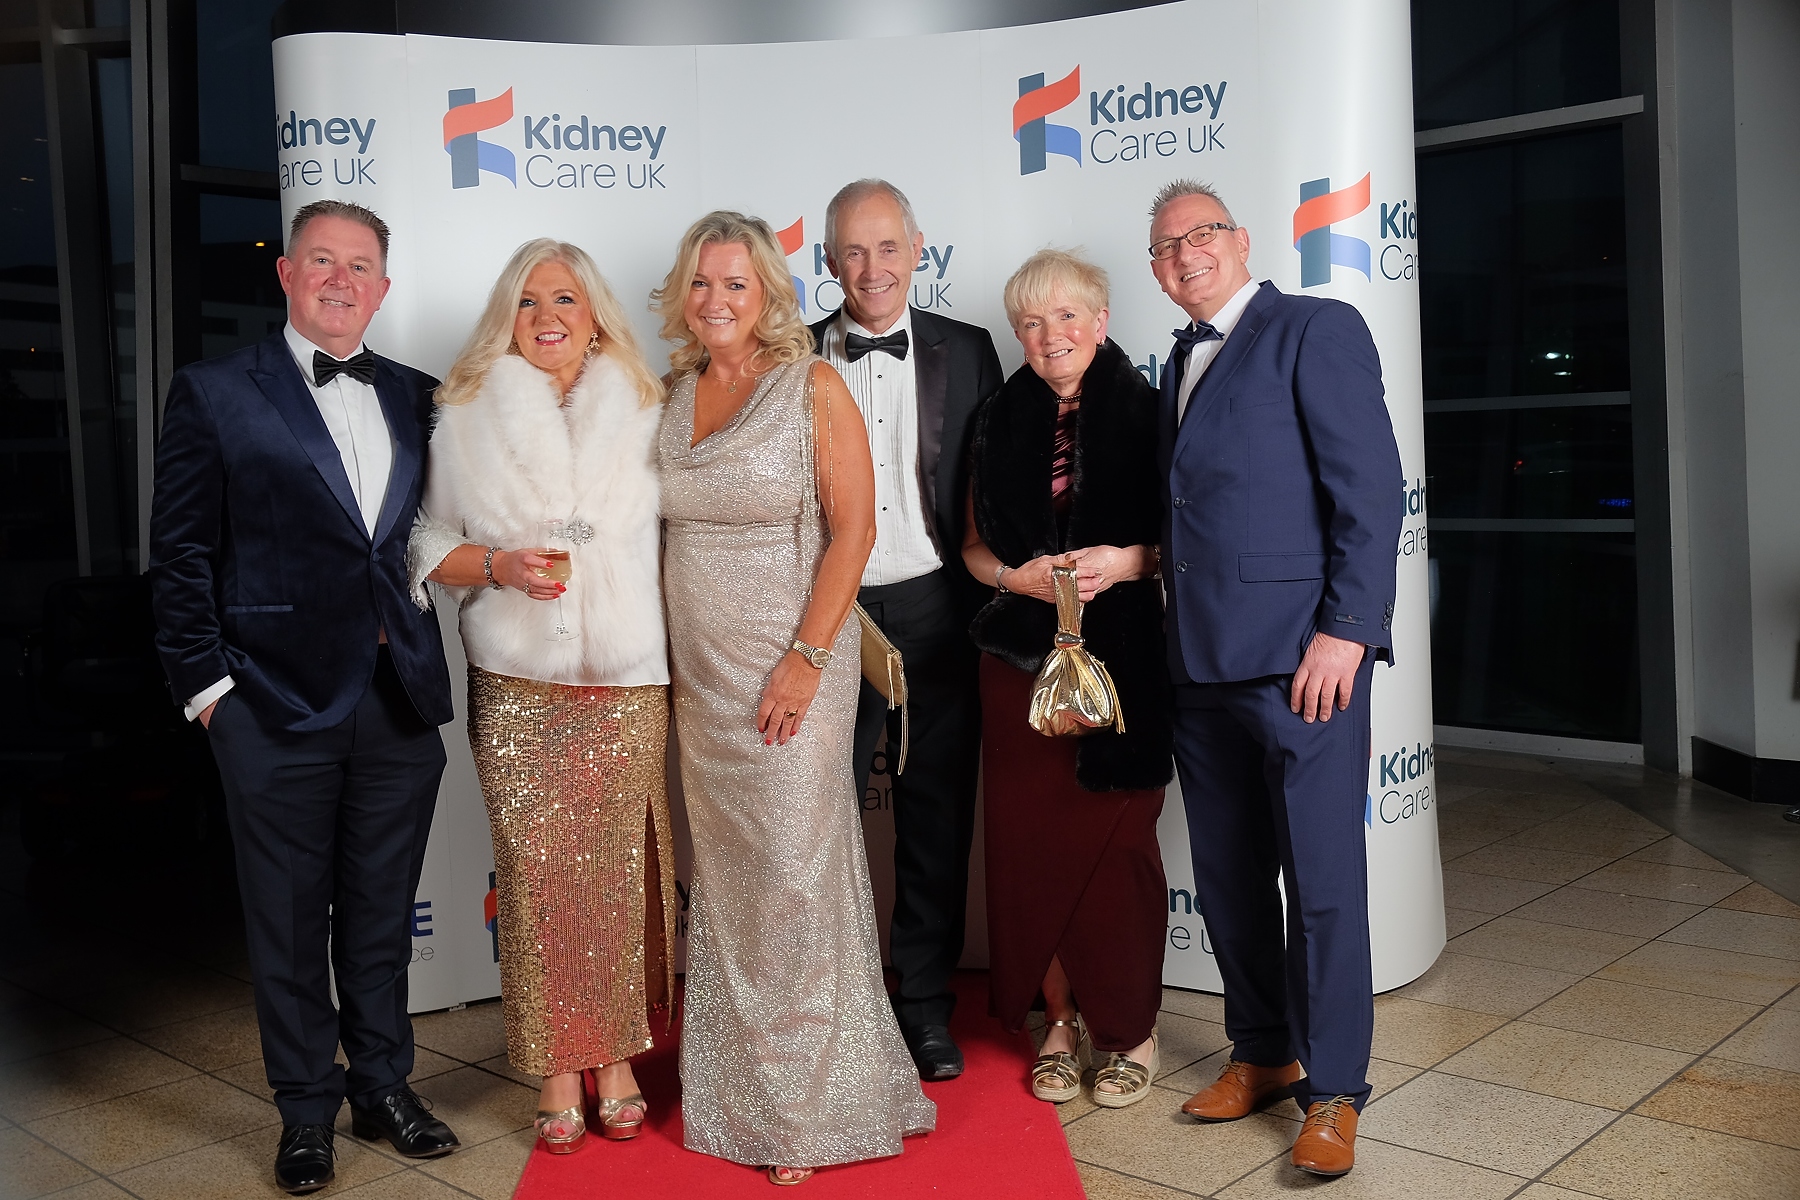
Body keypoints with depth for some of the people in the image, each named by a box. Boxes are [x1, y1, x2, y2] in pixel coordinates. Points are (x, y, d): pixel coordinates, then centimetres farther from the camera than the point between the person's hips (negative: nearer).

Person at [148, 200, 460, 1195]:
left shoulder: (417, 399, 11)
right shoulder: (215, 394, 0)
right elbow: (179, 553, -2)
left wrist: (424, 654, 3)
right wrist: (205, 682, -7)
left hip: (401, 700, 3)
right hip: (277, 704, -3)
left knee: (383, 910, 14)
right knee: (289, 917, 8)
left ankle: (384, 1086, 31)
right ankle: (307, 1109, 25)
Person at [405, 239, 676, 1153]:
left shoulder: (644, 415, 8)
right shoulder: (467, 418, 8)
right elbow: (430, 547, 9)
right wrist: (498, 565, -10)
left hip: (628, 683, 0)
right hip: (517, 690, 0)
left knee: (622, 870, 0)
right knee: (536, 872, -2)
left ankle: (617, 1061, 16)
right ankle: (556, 1072, 13)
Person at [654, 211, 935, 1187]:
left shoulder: (814, 388, -7)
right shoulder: (677, 395, 9)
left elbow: (853, 525, -11)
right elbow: (674, 529, 14)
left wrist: (807, 657, -17)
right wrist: (669, 654, 7)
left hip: (790, 666, -5)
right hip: (698, 670, 5)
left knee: (791, 871, -1)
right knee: (725, 872, 11)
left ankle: (807, 1104, 15)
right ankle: (734, 1086, 27)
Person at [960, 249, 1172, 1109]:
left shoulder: (1144, 412, 1)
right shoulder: (1000, 422, 10)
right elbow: (973, 544, 14)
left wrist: (1126, 562, -15)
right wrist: (1019, 577, -5)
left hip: (1122, 657, -3)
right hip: (1021, 657, 3)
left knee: (1116, 839, -1)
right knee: (1031, 838, 3)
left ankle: (1129, 1026, 15)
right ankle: (1060, 1020, 17)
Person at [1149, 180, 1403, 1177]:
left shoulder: (1317, 330, -3)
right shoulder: (1181, 363, 20)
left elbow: (1369, 487, -11)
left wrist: (1344, 629, -17)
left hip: (1300, 655, -7)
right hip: (1202, 662, 7)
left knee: (1322, 879, 0)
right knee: (1227, 873, 13)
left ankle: (1332, 1090, 12)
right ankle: (1261, 1055, 28)